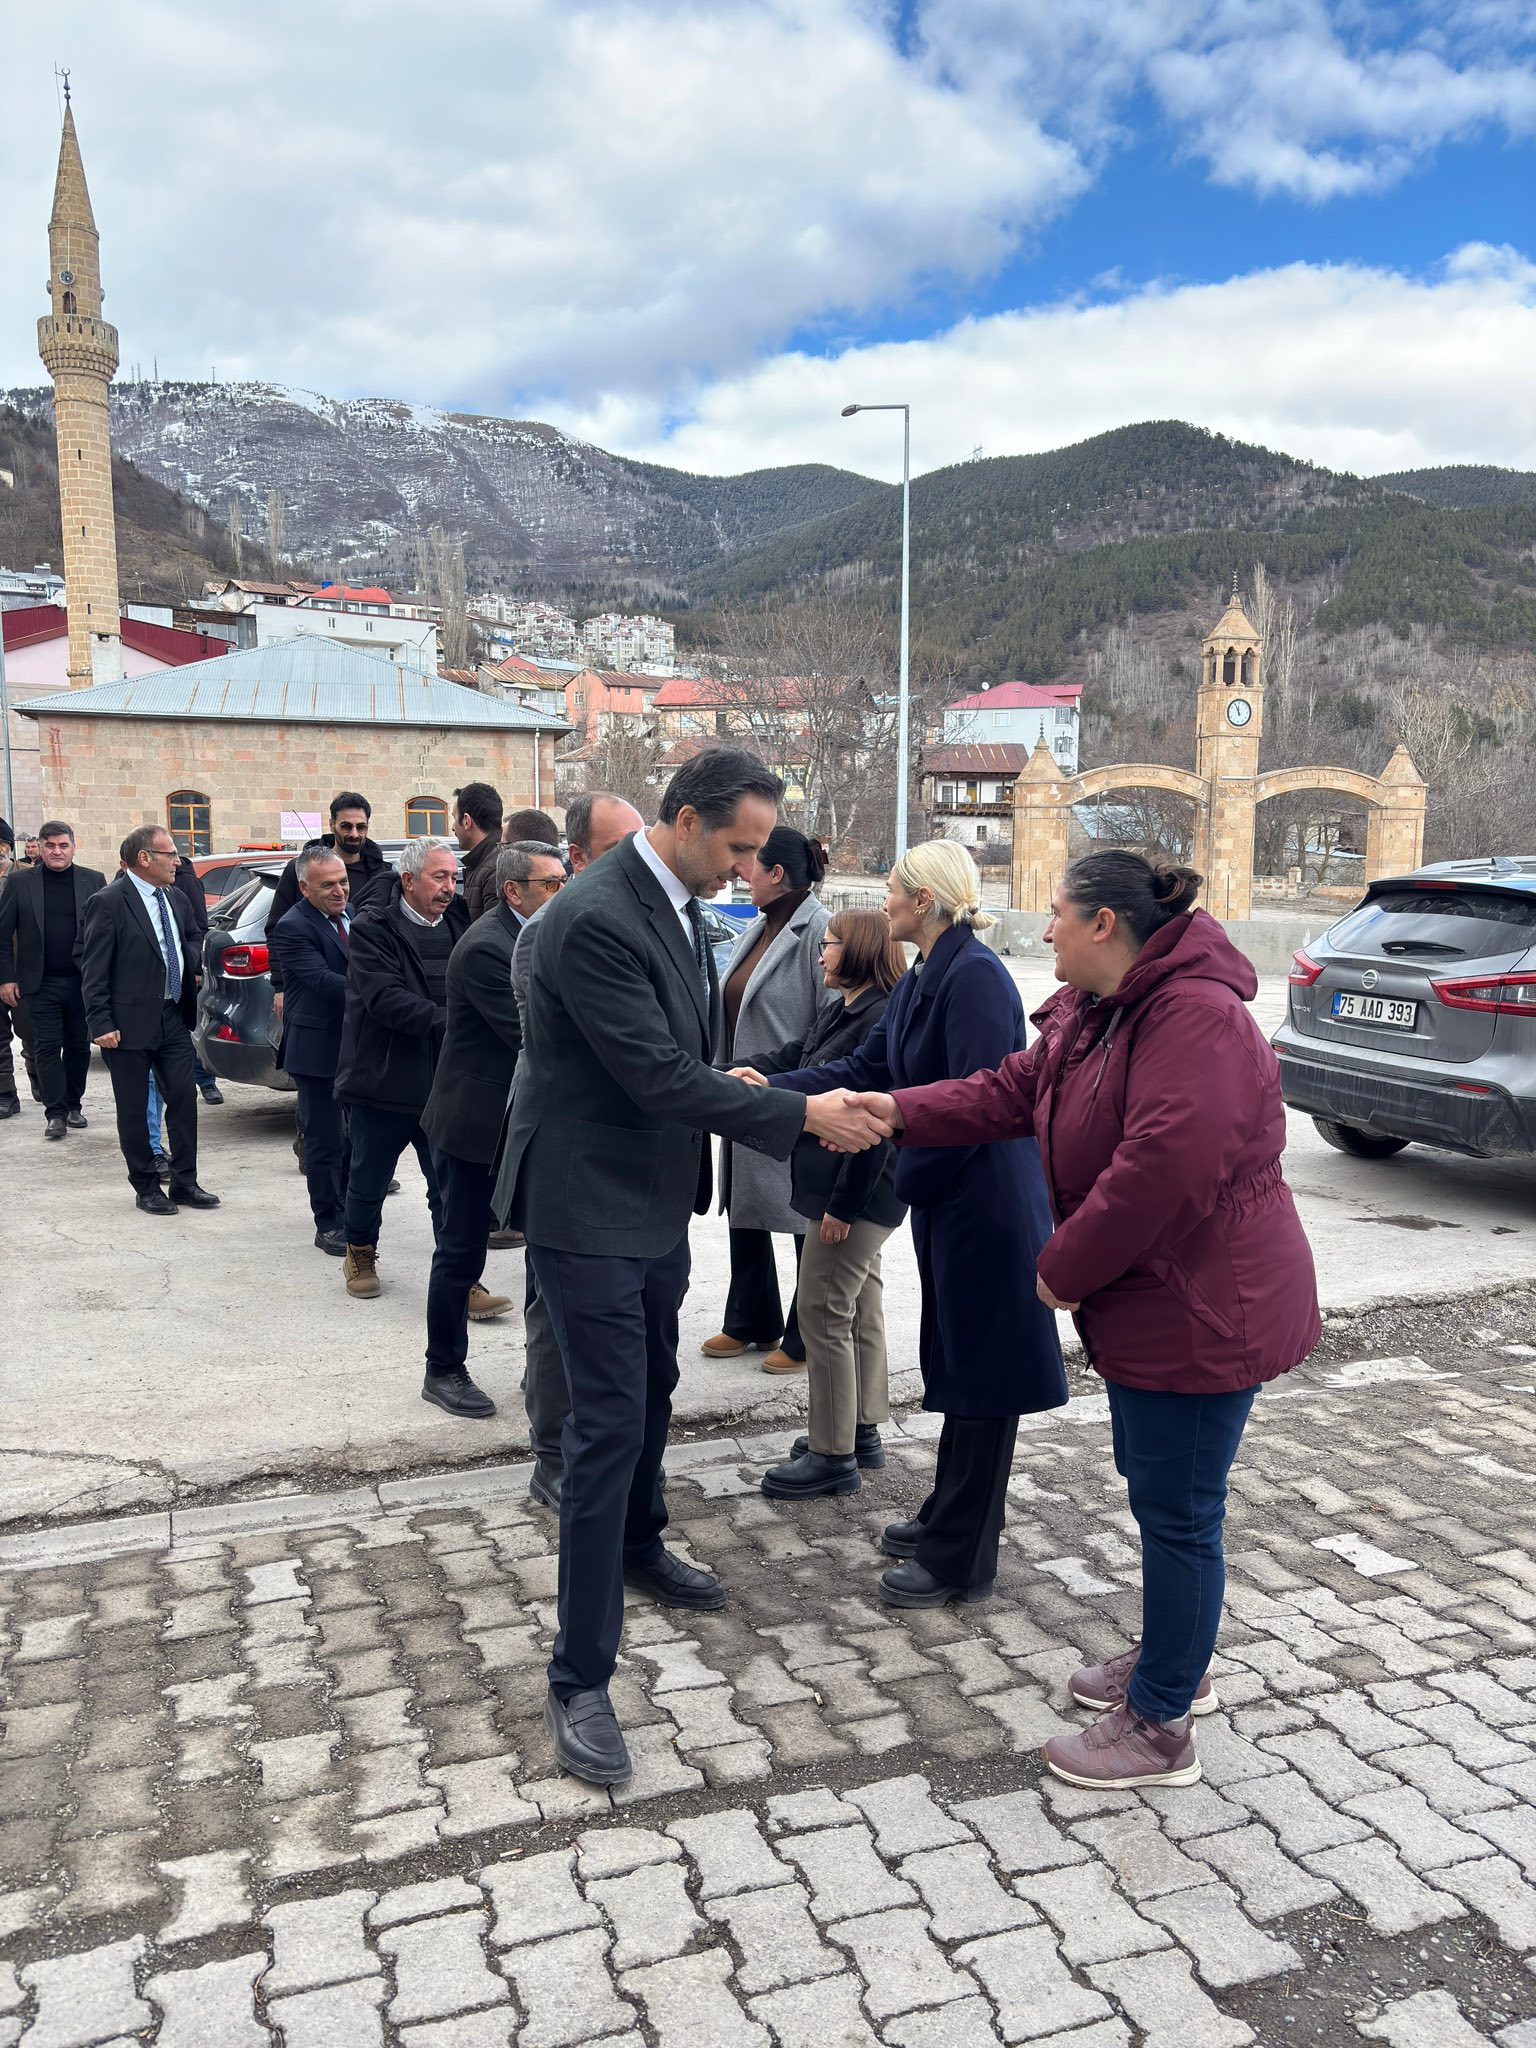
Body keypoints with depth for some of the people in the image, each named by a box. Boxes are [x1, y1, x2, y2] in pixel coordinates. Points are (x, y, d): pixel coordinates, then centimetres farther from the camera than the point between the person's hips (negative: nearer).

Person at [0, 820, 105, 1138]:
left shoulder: (93, 880, 3)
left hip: (82, 981, 1)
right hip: (41, 983, -1)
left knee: (79, 1047, 8)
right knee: (47, 1047, 0)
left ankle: (73, 1106, 21)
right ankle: (55, 1113, 4)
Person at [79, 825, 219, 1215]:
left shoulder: (176, 901, 9)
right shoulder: (108, 903, -12)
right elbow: (93, 970, -13)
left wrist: (194, 971, 4)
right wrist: (101, 1024, -17)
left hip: (173, 1018, 6)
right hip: (130, 1023, -6)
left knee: (184, 1099, 6)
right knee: (134, 1109, 5)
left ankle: (184, 1183, 16)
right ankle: (146, 1189, 16)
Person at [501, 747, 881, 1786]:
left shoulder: (681, 903, 5)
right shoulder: (593, 919, -26)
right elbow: (661, 1076, -27)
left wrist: (733, 1088, 1)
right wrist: (803, 1113, -23)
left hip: (656, 1197, 9)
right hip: (591, 1206, -9)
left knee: (653, 1391, 25)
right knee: (609, 1423, -7)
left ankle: (640, 1546, 50)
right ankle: (581, 1681, 5)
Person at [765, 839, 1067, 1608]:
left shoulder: (975, 976, -20)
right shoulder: (921, 978, 10)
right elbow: (866, 1069, 13)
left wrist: (907, 1178, -12)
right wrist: (770, 1086, 6)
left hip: (984, 1203, -9)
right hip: (948, 1200, 9)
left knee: (978, 1374, 3)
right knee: (956, 1364, 20)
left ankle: (959, 1560, 16)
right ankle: (948, 1521, 36)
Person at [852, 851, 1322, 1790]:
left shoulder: (1196, 1017, -26)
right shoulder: (1091, 1010, 8)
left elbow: (1162, 1169, -33)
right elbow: (1014, 1090, 12)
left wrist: (1063, 1266, -22)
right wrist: (897, 1112, 3)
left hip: (1204, 1308, -10)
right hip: (1147, 1297, 10)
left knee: (1179, 1511, 3)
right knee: (1154, 1489, 23)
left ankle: (1161, 1730, 19)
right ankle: (1174, 1663, 44)